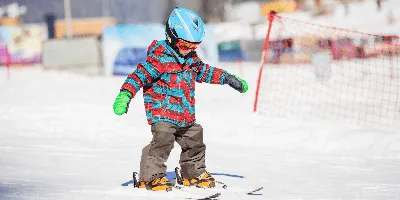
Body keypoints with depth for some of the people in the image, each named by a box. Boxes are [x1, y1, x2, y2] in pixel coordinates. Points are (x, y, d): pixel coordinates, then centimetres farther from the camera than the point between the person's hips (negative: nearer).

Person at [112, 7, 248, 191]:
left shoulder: (191, 58, 10)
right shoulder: (159, 58, -17)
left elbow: (204, 71, 27)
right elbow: (140, 74, -25)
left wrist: (228, 78, 28)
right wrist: (125, 94, -37)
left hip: (185, 115, 9)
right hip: (162, 112, -9)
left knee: (194, 142, 18)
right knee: (162, 142, -22)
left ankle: (194, 174, 36)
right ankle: (151, 177, -14)